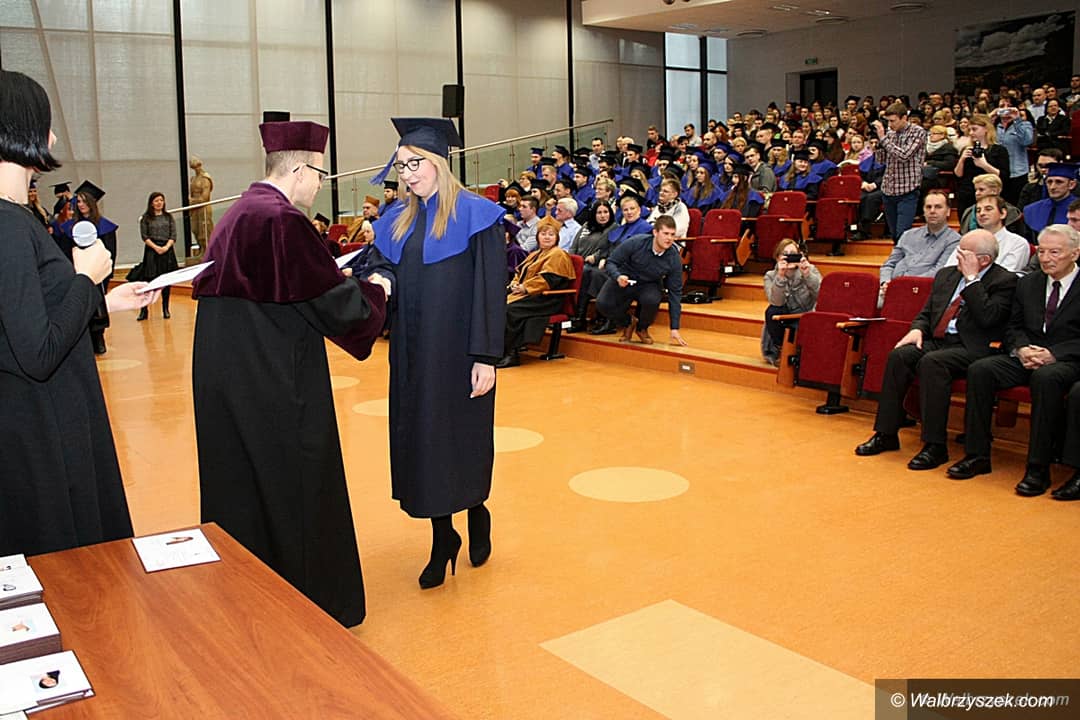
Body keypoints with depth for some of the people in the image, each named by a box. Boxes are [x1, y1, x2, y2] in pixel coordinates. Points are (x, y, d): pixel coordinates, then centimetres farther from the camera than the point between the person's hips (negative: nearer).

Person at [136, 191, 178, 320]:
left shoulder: (168, 217, 10)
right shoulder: (145, 218, 5)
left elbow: (173, 235, 4)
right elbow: (144, 236, -1)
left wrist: (166, 247, -11)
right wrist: (156, 247, -13)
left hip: (167, 250, 2)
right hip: (151, 251, -2)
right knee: (148, 280, -5)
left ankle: (165, 309, 13)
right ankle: (143, 311, -1)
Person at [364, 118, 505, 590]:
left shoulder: (474, 215, -8)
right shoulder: (398, 223, 11)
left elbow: (490, 290, -13)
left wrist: (486, 357, -17)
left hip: (458, 352, -5)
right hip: (413, 354, 6)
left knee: (464, 437, 7)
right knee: (422, 439, 8)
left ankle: (477, 512, 33)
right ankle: (442, 538, 21)